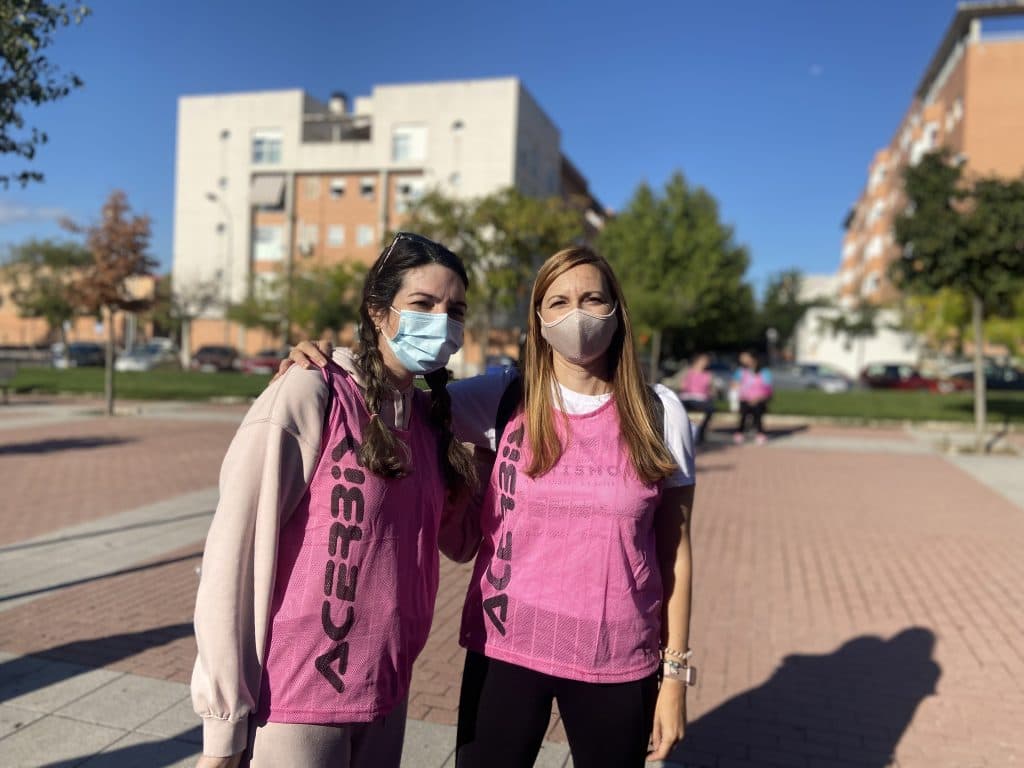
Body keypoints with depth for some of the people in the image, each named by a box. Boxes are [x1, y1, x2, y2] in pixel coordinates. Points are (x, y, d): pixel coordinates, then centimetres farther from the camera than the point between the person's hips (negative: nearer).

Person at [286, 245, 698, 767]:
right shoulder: (501, 400, -5)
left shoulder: (659, 414, -4)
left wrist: (675, 670, 1)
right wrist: (318, 368, -16)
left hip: (617, 660, 1)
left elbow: (674, 547, 0)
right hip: (505, 647, 0)